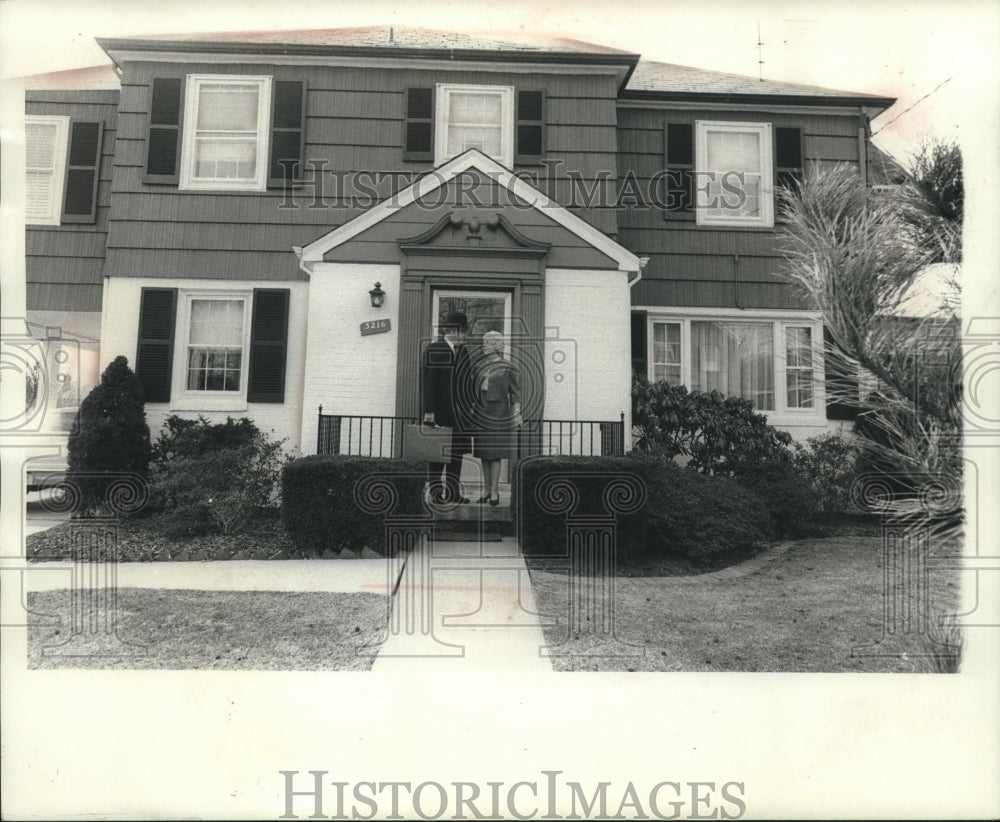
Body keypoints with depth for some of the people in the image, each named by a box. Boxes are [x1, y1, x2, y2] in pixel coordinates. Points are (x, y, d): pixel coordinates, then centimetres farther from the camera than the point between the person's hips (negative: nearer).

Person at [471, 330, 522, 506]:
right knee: (483, 453, 7)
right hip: (481, 414, 5)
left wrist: (517, 414, -10)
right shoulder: (479, 365, 10)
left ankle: (494, 491, 1)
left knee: (494, 453, -6)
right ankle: (487, 489, 15)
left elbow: (515, 391, -2)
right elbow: (475, 389, 14)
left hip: (498, 413, -5)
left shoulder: (507, 368, -4)